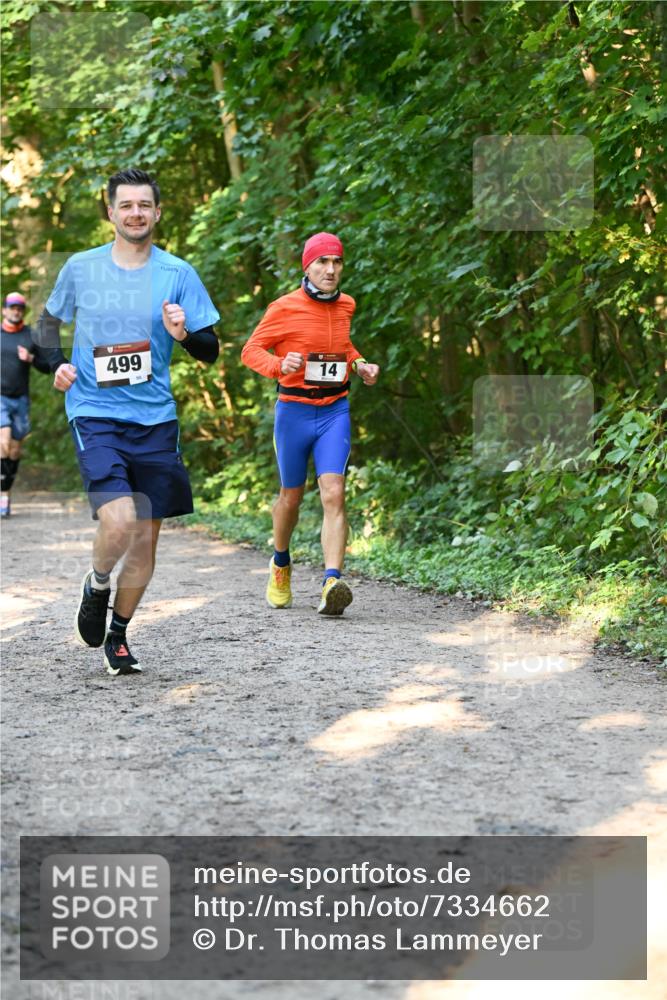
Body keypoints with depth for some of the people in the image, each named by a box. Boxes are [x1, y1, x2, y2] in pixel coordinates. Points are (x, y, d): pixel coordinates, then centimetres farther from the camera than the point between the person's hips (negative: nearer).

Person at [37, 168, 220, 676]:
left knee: (146, 537, 6)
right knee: (119, 522, -21)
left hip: (154, 421, 2)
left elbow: (211, 351, 3)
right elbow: (51, 319, 19)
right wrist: (58, 364, 1)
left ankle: (118, 635, 25)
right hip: (94, 415, -2)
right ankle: (96, 585, 12)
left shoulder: (178, 274, 1)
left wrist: (184, 334, -19)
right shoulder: (81, 268, 2)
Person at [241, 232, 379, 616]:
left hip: (335, 411, 2)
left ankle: (333, 584, -25)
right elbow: (251, 350, -2)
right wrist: (279, 365, -22)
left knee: (334, 494, -15)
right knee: (291, 497, 11)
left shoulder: (345, 305, 7)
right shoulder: (285, 308, -8)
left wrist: (359, 364, 10)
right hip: (294, 411, -2)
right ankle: (281, 564, 40)